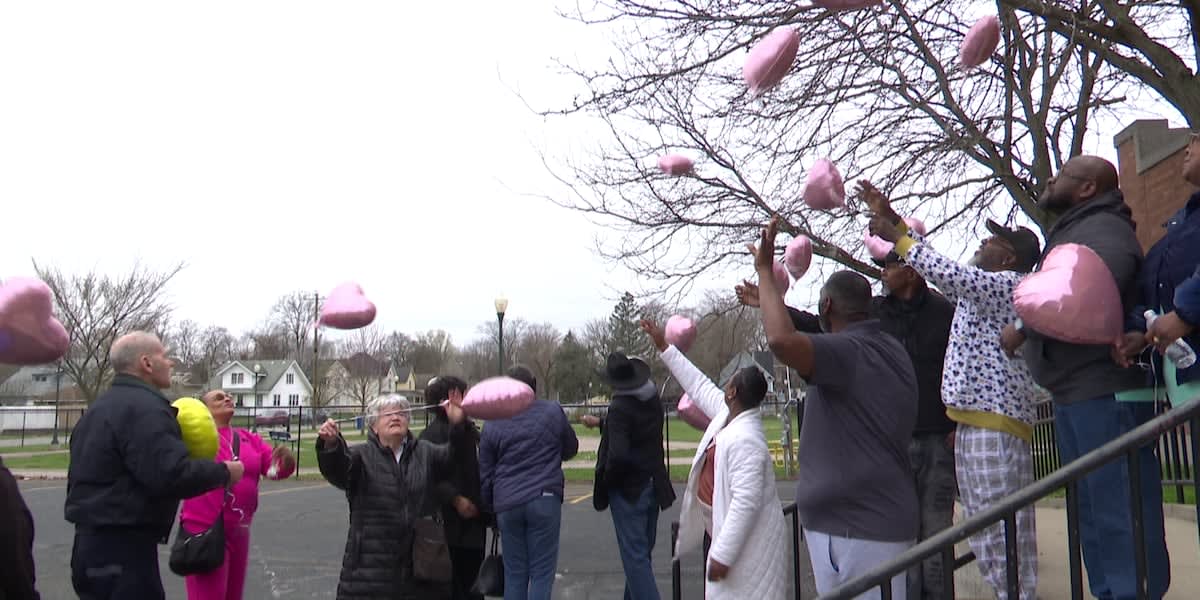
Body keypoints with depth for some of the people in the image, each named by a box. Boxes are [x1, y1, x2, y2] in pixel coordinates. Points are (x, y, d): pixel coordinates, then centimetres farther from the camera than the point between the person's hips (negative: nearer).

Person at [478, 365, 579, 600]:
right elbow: (571, 449, 16)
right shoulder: (553, 412, 3)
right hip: (545, 499, -2)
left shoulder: (492, 425, 7)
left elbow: (485, 474, 10)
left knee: (514, 574, 10)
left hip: (506, 504, 2)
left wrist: (491, 508, 21)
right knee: (542, 572, 2)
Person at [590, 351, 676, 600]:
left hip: (627, 490, -8)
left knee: (636, 558, -2)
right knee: (642, 554, 19)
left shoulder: (620, 408, -20)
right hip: (652, 486, 8)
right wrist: (601, 423, 24)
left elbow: (618, 455, -28)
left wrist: (607, 480, -11)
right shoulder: (653, 400, 3)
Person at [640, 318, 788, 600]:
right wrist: (663, 347, 21)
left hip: (746, 541, -10)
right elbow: (699, 385, 17)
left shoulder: (744, 439, -26)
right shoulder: (728, 415, 2)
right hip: (727, 531, 10)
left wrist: (722, 554, -27)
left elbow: (746, 502, -29)